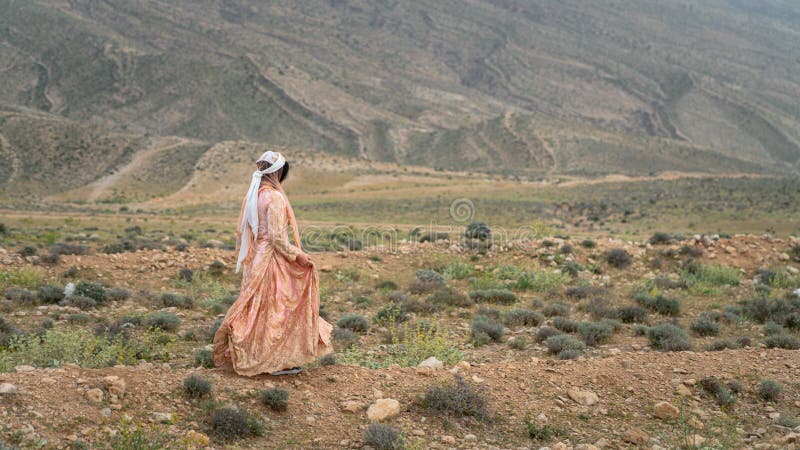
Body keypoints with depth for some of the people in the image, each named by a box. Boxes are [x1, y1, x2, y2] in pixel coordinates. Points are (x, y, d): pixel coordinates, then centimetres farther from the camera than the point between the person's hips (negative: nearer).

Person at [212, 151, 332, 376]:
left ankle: (245, 355, 17)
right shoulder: (275, 198, -16)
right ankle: (278, 361, 7)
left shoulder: (251, 196, 8)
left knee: (256, 307, 14)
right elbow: (277, 237, -20)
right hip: (272, 260, -8)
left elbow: (241, 232, 13)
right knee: (277, 308, 1)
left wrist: (242, 258, 22)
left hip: (254, 261, 8)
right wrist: (297, 255, -12)